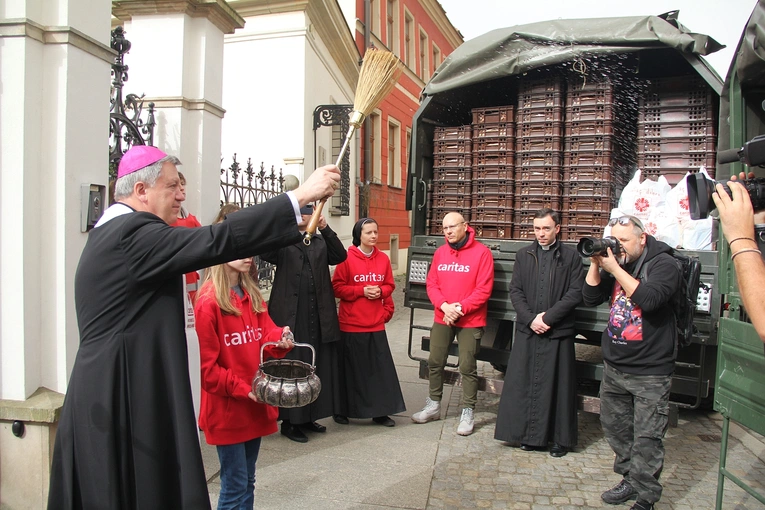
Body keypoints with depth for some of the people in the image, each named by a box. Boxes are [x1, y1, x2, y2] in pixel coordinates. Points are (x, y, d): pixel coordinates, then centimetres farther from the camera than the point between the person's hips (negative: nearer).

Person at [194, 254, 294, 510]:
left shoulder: (252, 295, 9)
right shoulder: (209, 302, -15)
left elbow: (265, 332, 3)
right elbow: (206, 365, -15)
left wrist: (280, 338, -18)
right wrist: (241, 388, -17)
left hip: (255, 403, 7)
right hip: (227, 407, -7)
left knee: (248, 481, 18)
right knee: (235, 485, 3)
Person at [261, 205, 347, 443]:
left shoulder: (321, 242, 14)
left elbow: (340, 256, -3)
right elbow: (265, 253, -16)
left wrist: (325, 229, -14)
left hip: (319, 316, 4)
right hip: (290, 316, -4)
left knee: (317, 366, 9)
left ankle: (308, 417, 21)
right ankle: (289, 421, 8)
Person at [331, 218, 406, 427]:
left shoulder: (383, 258, 6)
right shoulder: (347, 258, -8)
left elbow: (389, 286, 14)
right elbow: (337, 288, -7)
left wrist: (380, 291, -7)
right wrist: (362, 291, -16)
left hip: (376, 325, 4)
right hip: (351, 325, -4)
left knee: (381, 368, 5)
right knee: (349, 369, 6)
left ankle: (380, 411, 16)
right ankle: (342, 410, 22)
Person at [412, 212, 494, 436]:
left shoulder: (481, 252, -8)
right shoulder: (440, 252, 6)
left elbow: (484, 289, -12)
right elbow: (431, 283, 4)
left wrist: (461, 308, -17)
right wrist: (444, 306, -12)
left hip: (470, 321, -5)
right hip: (442, 318, 5)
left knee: (467, 367, 0)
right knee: (435, 362, 11)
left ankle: (468, 412, 14)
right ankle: (433, 405, 27)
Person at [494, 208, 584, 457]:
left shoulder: (571, 256, 1)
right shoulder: (523, 255, 10)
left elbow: (575, 293, -5)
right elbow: (515, 290, 6)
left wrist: (548, 317, -12)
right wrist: (530, 319, -8)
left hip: (559, 332, -3)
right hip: (527, 330, 3)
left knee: (558, 385, 4)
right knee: (524, 383, 5)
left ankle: (560, 439, 16)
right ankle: (530, 435, 18)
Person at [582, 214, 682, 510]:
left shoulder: (663, 263, -9)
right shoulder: (615, 262, 8)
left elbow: (649, 299, -26)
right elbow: (591, 299, 4)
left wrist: (614, 267, -23)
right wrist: (596, 263, -8)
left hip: (650, 371, -6)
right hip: (614, 366, 7)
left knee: (646, 438, -1)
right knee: (614, 426, 15)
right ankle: (630, 480, 32)